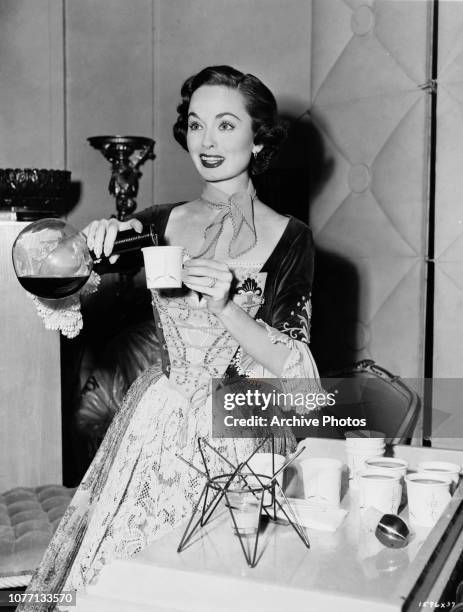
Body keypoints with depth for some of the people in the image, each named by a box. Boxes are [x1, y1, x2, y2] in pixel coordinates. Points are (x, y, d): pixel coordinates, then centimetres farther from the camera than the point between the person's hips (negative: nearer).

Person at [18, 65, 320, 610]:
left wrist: (224, 306, -21)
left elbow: (290, 367, -8)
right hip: (157, 426, 3)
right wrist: (92, 245, -21)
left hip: (240, 433, -2)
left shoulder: (290, 240, -4)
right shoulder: (160, 224, 5)